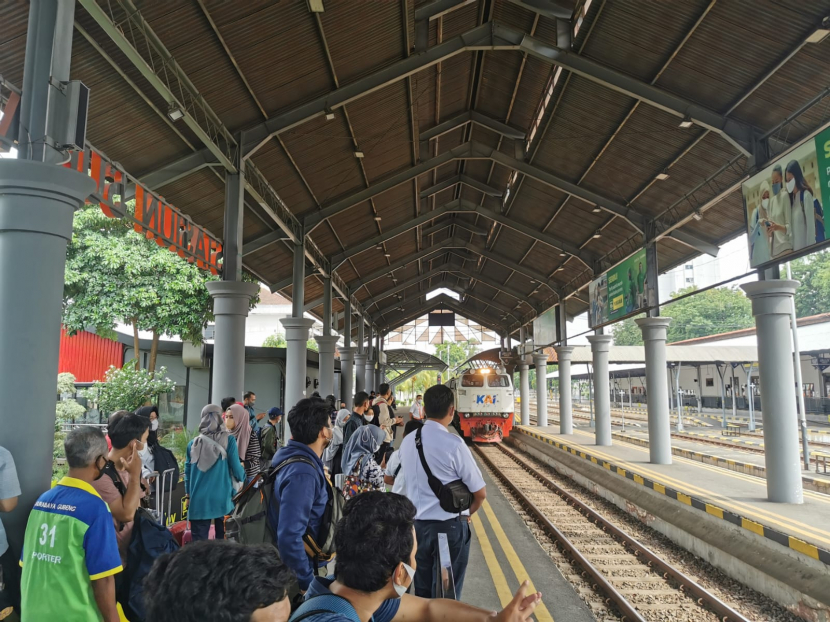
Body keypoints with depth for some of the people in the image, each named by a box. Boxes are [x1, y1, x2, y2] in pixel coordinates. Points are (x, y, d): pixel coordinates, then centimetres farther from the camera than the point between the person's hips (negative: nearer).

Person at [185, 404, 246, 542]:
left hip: (199, 501, 1)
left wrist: (188, 493, 24)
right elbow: (236, 469, -4)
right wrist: (242, 477, 19)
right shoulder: (228, 441, -4)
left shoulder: (193, 443, 3)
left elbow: (187, 472, 9)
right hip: (222, 499, -1)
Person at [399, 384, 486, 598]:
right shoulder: (454, 443, -19)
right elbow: (480, 493, -11)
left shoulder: (407, 442, -1)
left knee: (421, 590, 19)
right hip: (450, 526, -5)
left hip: (416, 524, 5)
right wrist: (466, 513, 8)